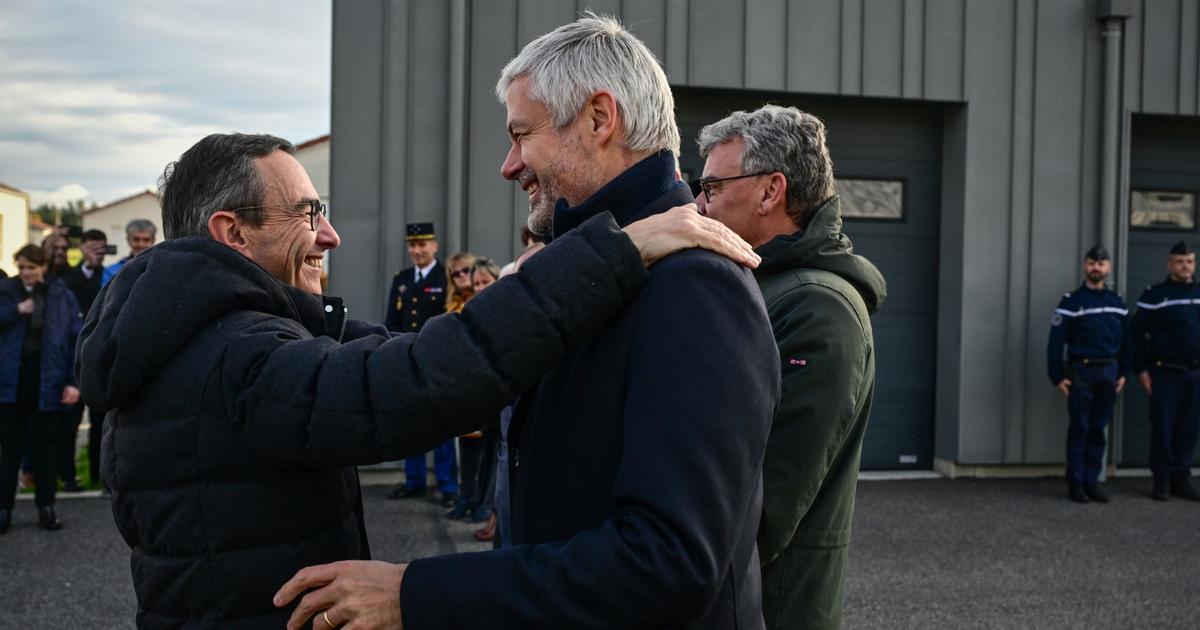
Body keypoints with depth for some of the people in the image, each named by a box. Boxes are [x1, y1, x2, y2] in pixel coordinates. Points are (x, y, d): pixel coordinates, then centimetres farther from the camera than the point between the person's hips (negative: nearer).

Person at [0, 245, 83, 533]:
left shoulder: (62, 295, 1)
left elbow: (75, 338, -1)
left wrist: (73, 381, -8)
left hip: (47, 381, -1)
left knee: (45, 448, 9)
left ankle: (46, 508, 18)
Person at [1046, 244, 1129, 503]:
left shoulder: (1117, 302, 11)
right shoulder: (1072, 301, -4)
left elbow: (1125, 340, 15)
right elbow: (1056, 341, -7)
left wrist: (1123, 373, 9)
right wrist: (1058, 377, -11)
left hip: (1109, 372, 4)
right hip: (1081, 371, -4)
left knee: (1098, 429, 7)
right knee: (1079, 428, 0)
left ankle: (1092, 482, 14)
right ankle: (1075, 483, 6)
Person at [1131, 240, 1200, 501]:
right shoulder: (1154, 295, -1)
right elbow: (1138, 333, -3)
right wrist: (1141, 369, -8)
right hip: (1166, 372, -4)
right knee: (1163, 428, 0)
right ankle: (1162, 480, 8)